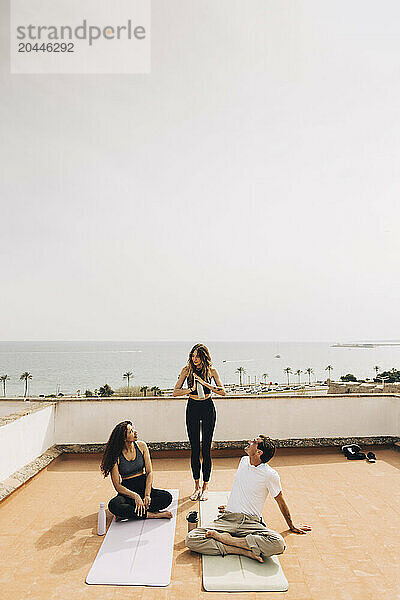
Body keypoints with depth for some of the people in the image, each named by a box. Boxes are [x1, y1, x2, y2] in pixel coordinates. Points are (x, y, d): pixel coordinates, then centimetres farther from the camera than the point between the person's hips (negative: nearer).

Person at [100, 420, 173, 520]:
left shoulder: (141, 446, -4)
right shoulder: (116, 455, -13)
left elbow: (149, 472, -3)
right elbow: (117, 486, -13)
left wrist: (147, 495, -16)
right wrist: (135, 496, -26)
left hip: (143, 487, 3)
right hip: (126, 492, -3)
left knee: (167, 497, -24)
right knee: (113, 505, -35)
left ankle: (128, 512, -20)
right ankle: (151, 515, -25)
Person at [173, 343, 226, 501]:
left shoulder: (211, 370, -7)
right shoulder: (187, 369, -5)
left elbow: (222, 392, -14)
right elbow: (176, 391, -7)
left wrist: (205, 384, -24)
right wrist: (191, 389, -23)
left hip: (208, 408, -1)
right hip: (192, 408, 1)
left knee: (206, 448, 0)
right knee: (194, 448, 4)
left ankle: (205, 486, 11)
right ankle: (197, 486, 16)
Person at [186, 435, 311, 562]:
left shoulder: (270, 475, -7)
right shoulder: (244, 461, 9)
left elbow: (280, 501, 8)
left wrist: (292, 526, 18)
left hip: (252, 522, -3)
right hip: (228, 518, 3)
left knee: (278, 544, -35)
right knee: (191, 539, -20)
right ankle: (242, 550, -23)